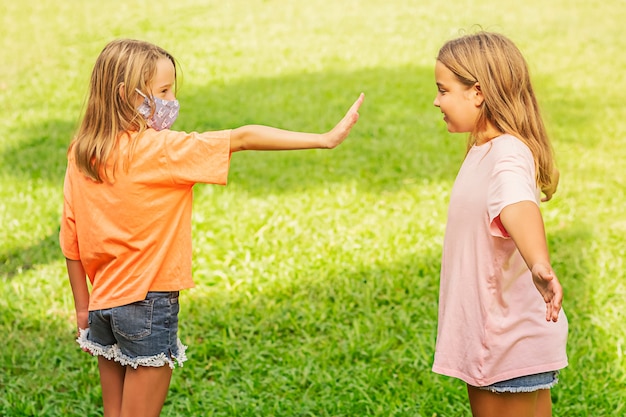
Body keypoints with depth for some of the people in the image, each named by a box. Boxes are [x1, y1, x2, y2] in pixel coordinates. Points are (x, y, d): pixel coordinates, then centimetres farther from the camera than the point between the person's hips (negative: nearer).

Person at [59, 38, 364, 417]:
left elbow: (70, 242, 5)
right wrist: (325, 139, -16)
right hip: (147, 302, -7)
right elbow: (243, 138, -18)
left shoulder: (80, 154, 1)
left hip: (103, 303, 7)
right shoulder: (155, 149, -18)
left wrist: (83, 308, 14)